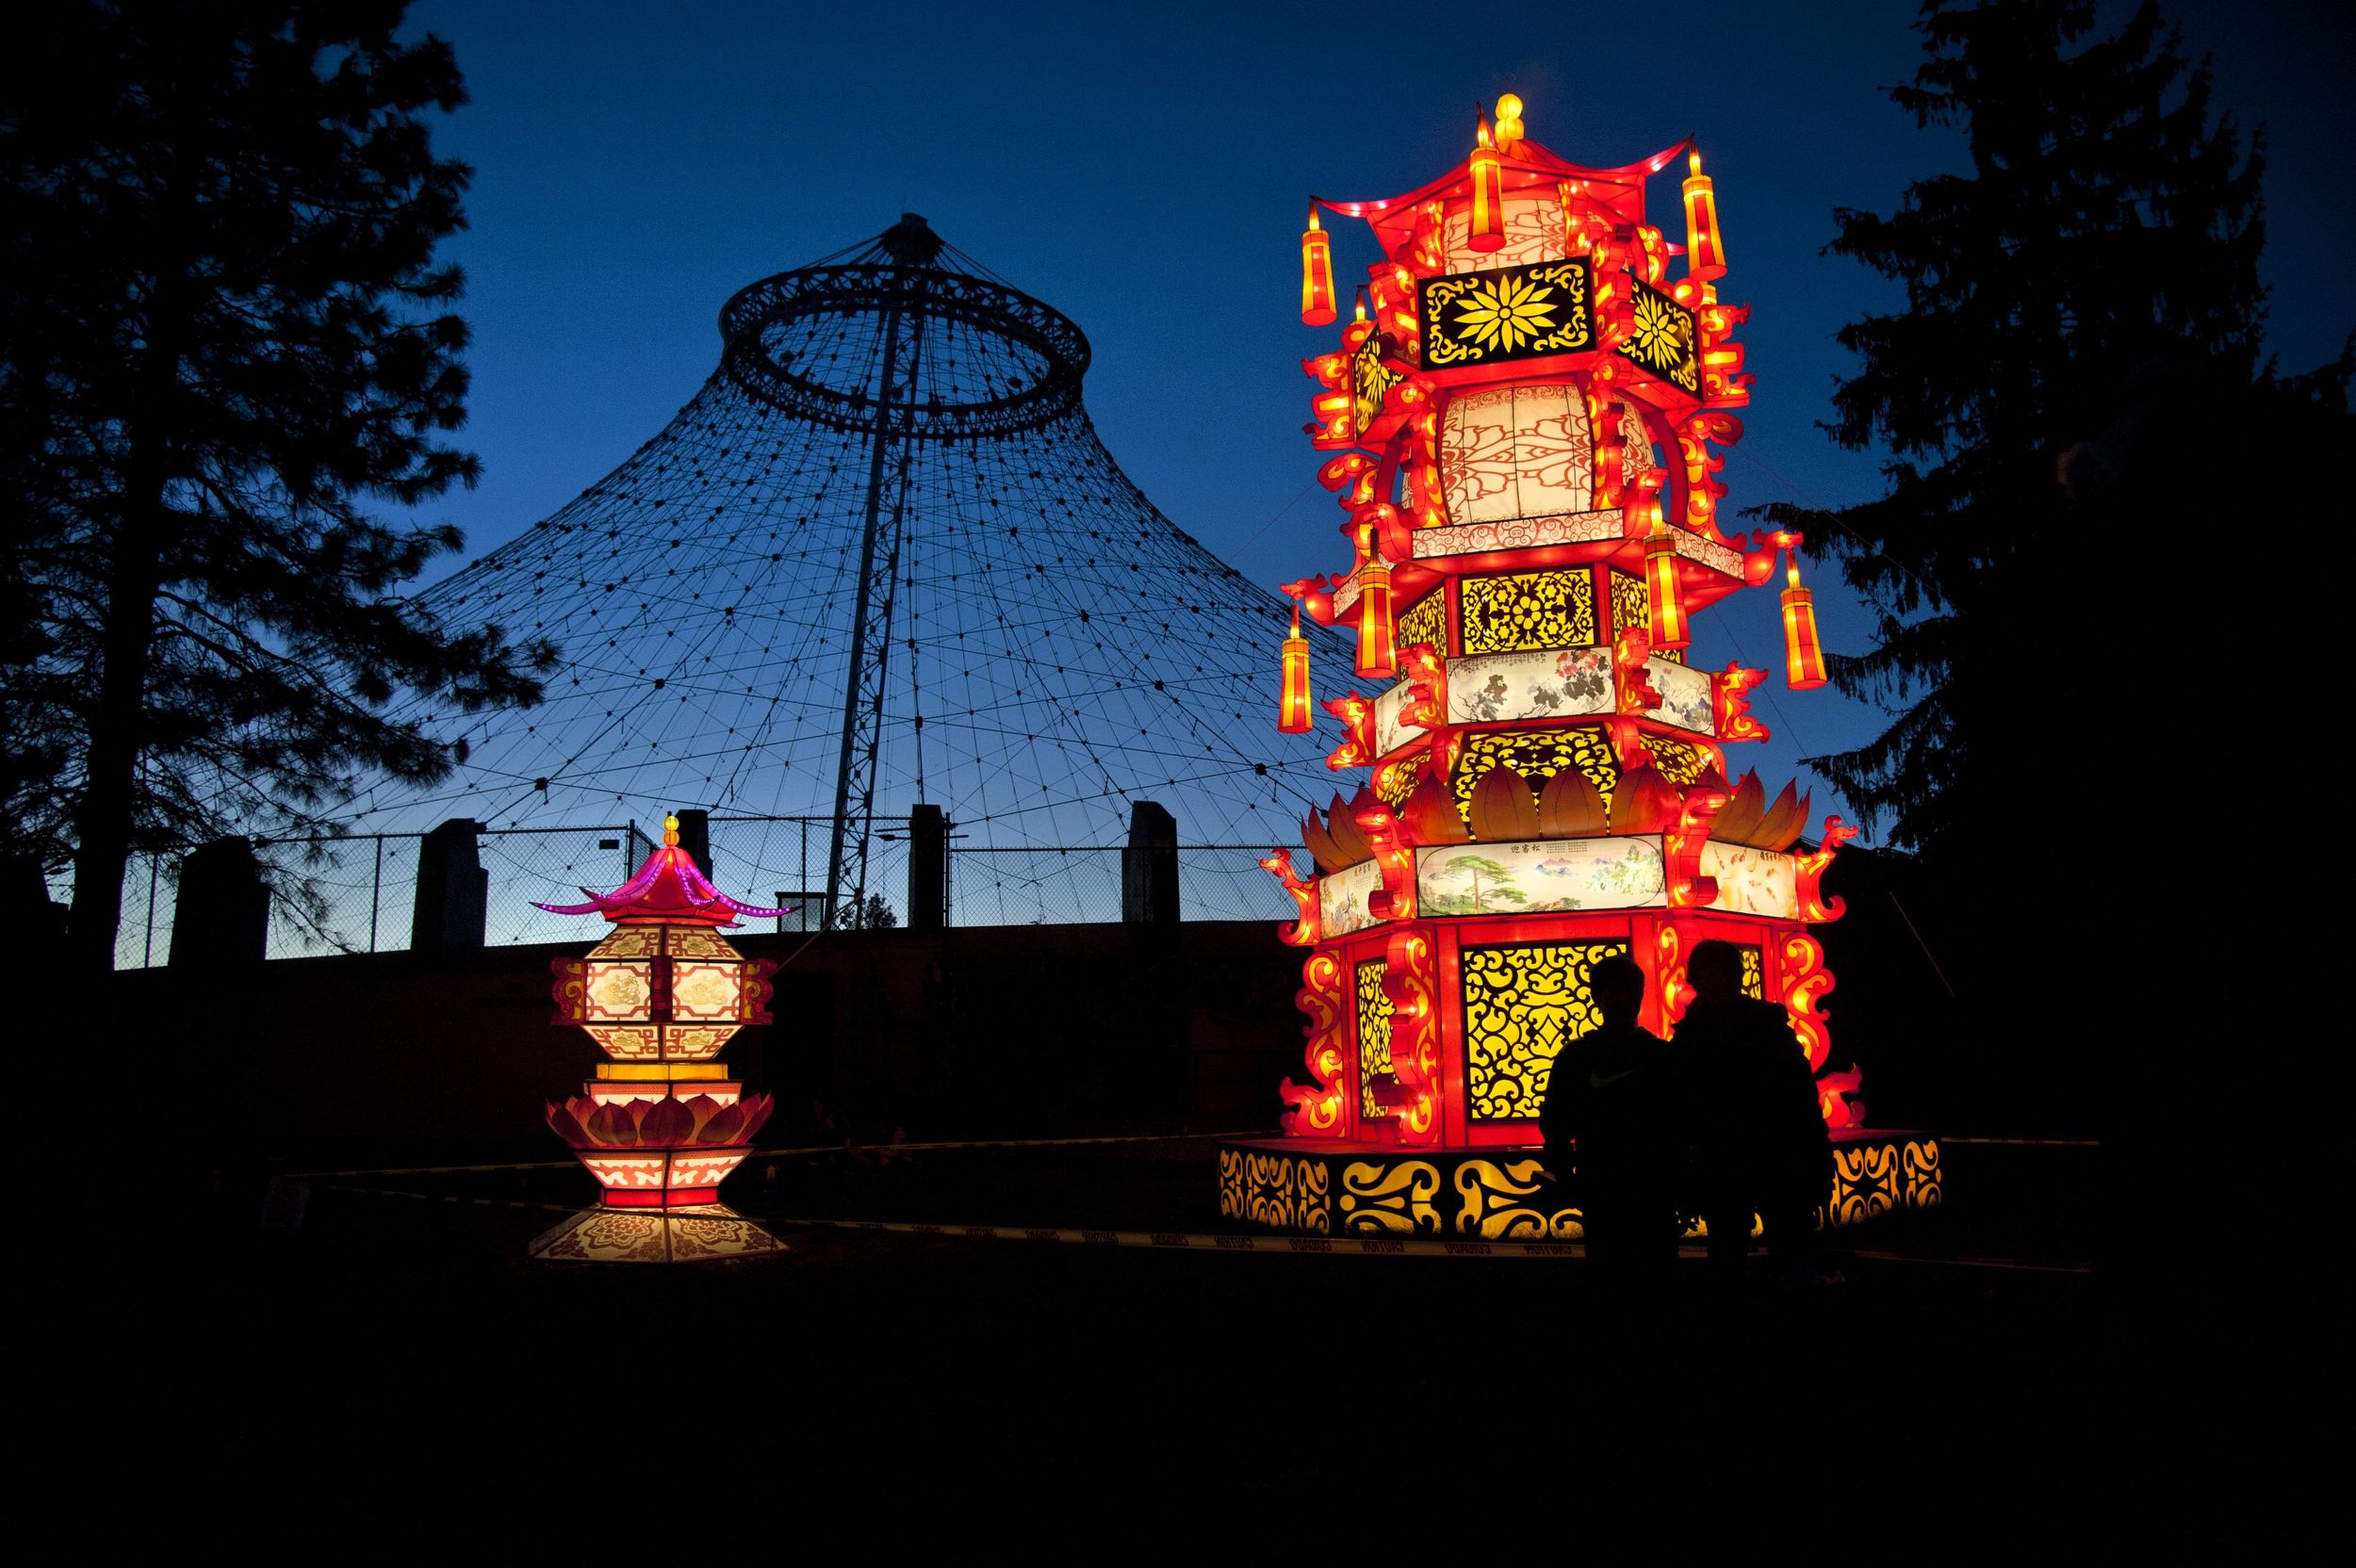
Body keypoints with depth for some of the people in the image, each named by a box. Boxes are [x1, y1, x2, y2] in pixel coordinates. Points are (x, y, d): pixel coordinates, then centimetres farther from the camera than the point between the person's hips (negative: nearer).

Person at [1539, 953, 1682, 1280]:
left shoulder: (1662, 1056, 8)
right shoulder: (1575, 1057, 4)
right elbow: (1555, 1124, 5)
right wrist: (1565, 1174, -5)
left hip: (1655, 1191, 1)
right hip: (1600, 1192, -1)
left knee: (1658, 1275, 4)